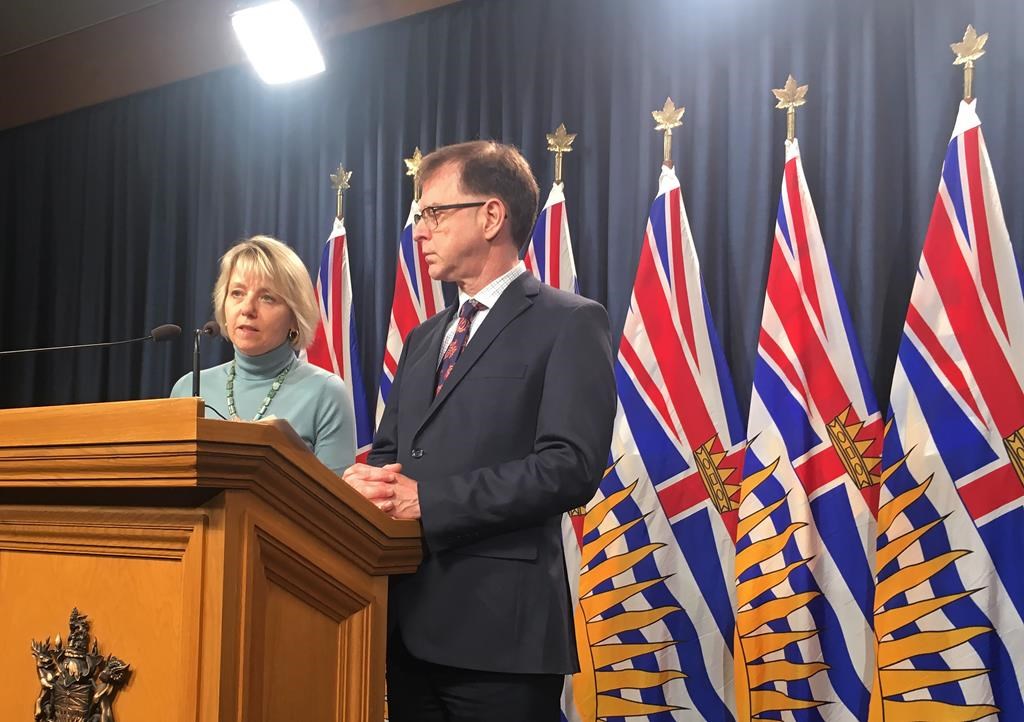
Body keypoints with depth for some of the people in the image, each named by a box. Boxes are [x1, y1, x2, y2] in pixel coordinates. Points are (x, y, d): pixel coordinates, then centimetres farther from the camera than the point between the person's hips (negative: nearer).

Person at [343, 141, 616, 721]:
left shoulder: (570, 323, -4)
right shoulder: (425, 338, 19)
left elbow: (570, 467, -15)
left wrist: (427, 499, -18)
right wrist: (367, 480, -4)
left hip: (499, 627, -6)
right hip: (411, 619, 7)